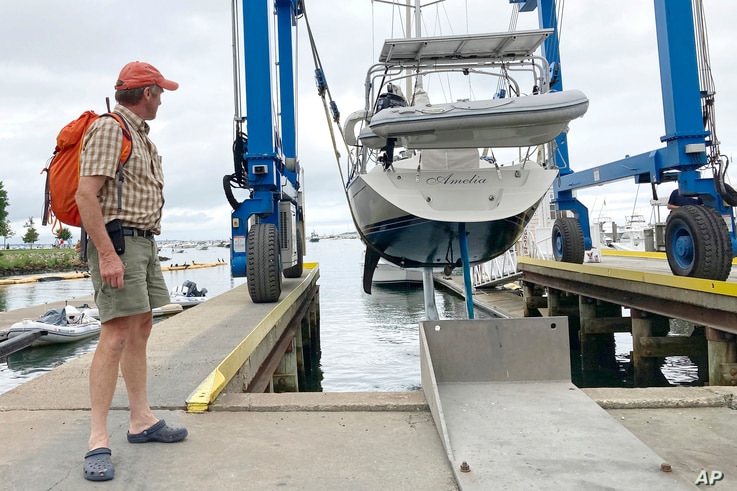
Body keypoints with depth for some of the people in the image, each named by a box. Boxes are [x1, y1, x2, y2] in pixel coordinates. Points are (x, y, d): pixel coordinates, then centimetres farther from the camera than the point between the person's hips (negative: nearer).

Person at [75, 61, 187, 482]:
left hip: (145, 242, 10)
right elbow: (86, 195, -18)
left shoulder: (143, 136, 20)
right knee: (117, 334, -12)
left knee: (141, 330, 11)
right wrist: (107, 254, -23)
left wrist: (148, 249, 19)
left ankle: (142, 421, 20)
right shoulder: (109, 129, -9)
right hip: (118, 239, -10)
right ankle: (98, 441, -5)